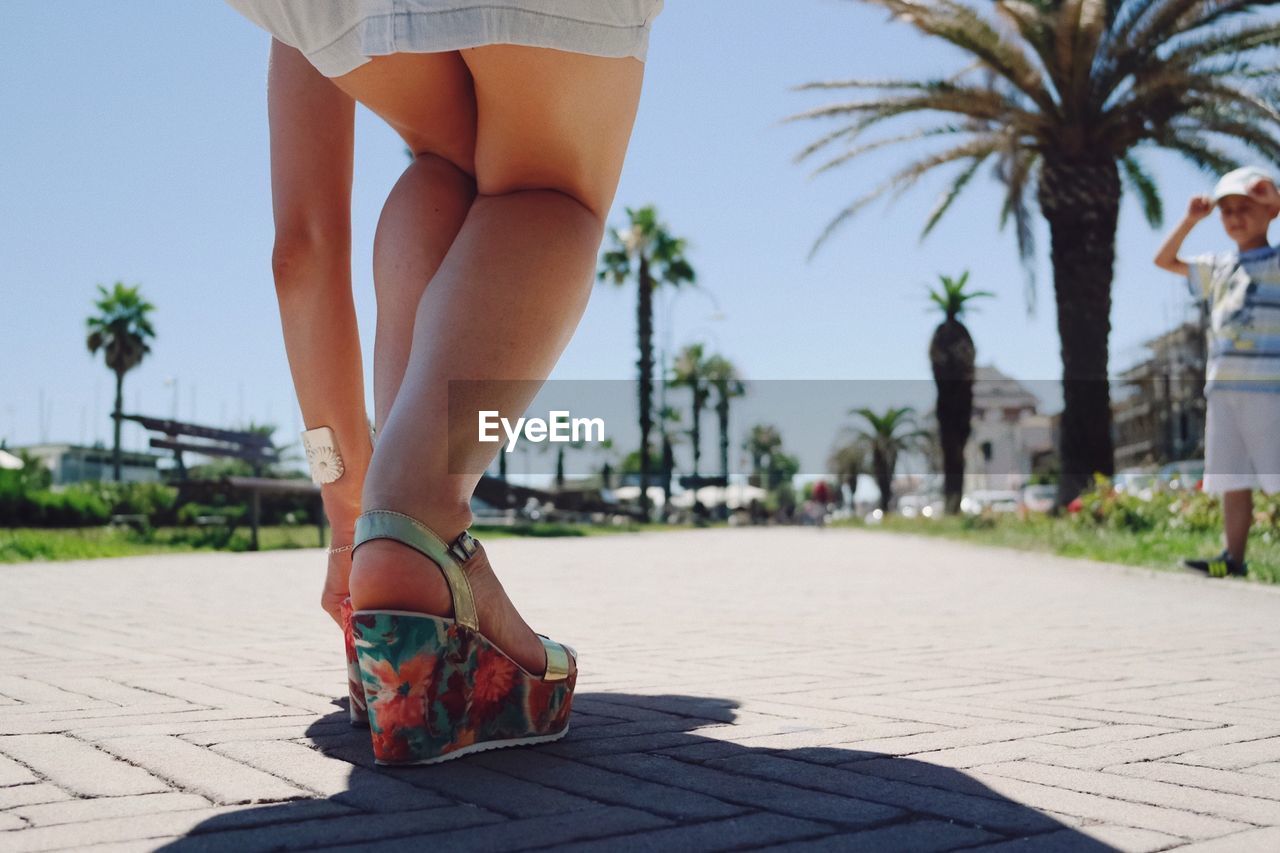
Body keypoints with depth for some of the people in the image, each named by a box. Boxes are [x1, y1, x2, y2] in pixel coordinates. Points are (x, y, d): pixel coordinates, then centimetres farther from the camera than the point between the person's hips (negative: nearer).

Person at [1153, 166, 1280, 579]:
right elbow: (1164, 261, 28)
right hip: (1222, 388, 6)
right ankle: (1233, 557, 12)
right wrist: (1190, 220, 16)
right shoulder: (1217, 269, 19)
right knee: (1231, 478, 8)